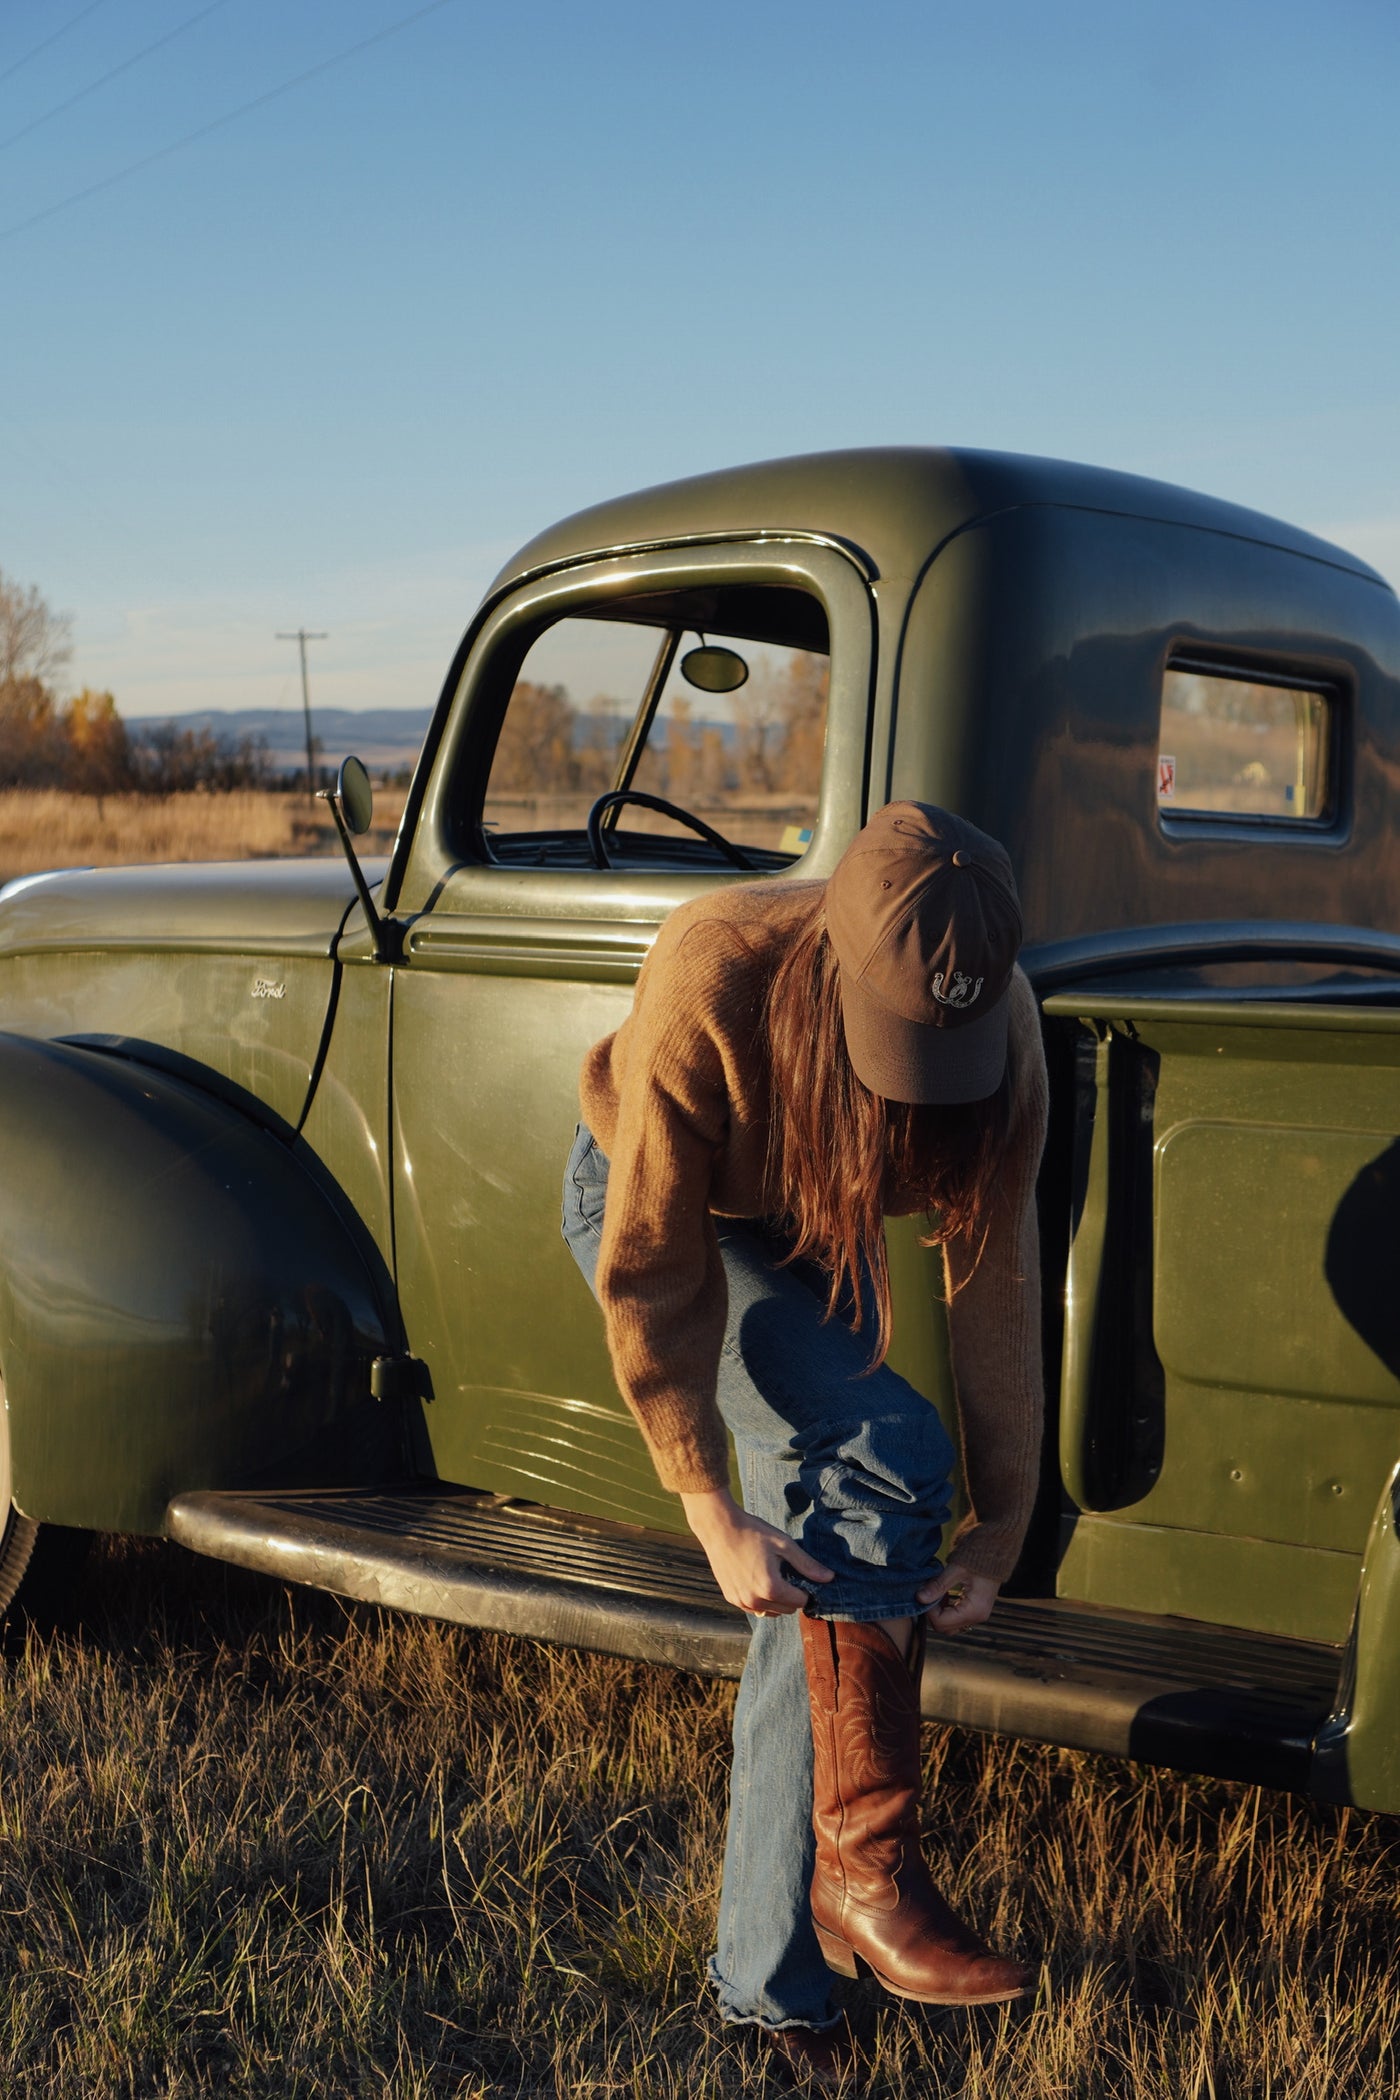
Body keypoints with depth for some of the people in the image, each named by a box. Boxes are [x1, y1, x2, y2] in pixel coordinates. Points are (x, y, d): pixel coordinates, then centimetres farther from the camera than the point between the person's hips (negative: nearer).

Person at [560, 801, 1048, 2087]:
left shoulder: (997, 1022, -28)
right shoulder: (708, 986, -40)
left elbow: (994, 1268, -19)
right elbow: (653, 1274, -30)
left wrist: (1005, 1516, -18)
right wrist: (711, 1515, -28)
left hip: (816, 1230, 4)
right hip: (652, 1208, -4)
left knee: (832, 1582, 0)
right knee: (884, 1466, -26)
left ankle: (769, 1980, 15)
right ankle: (869, 1866, -14)